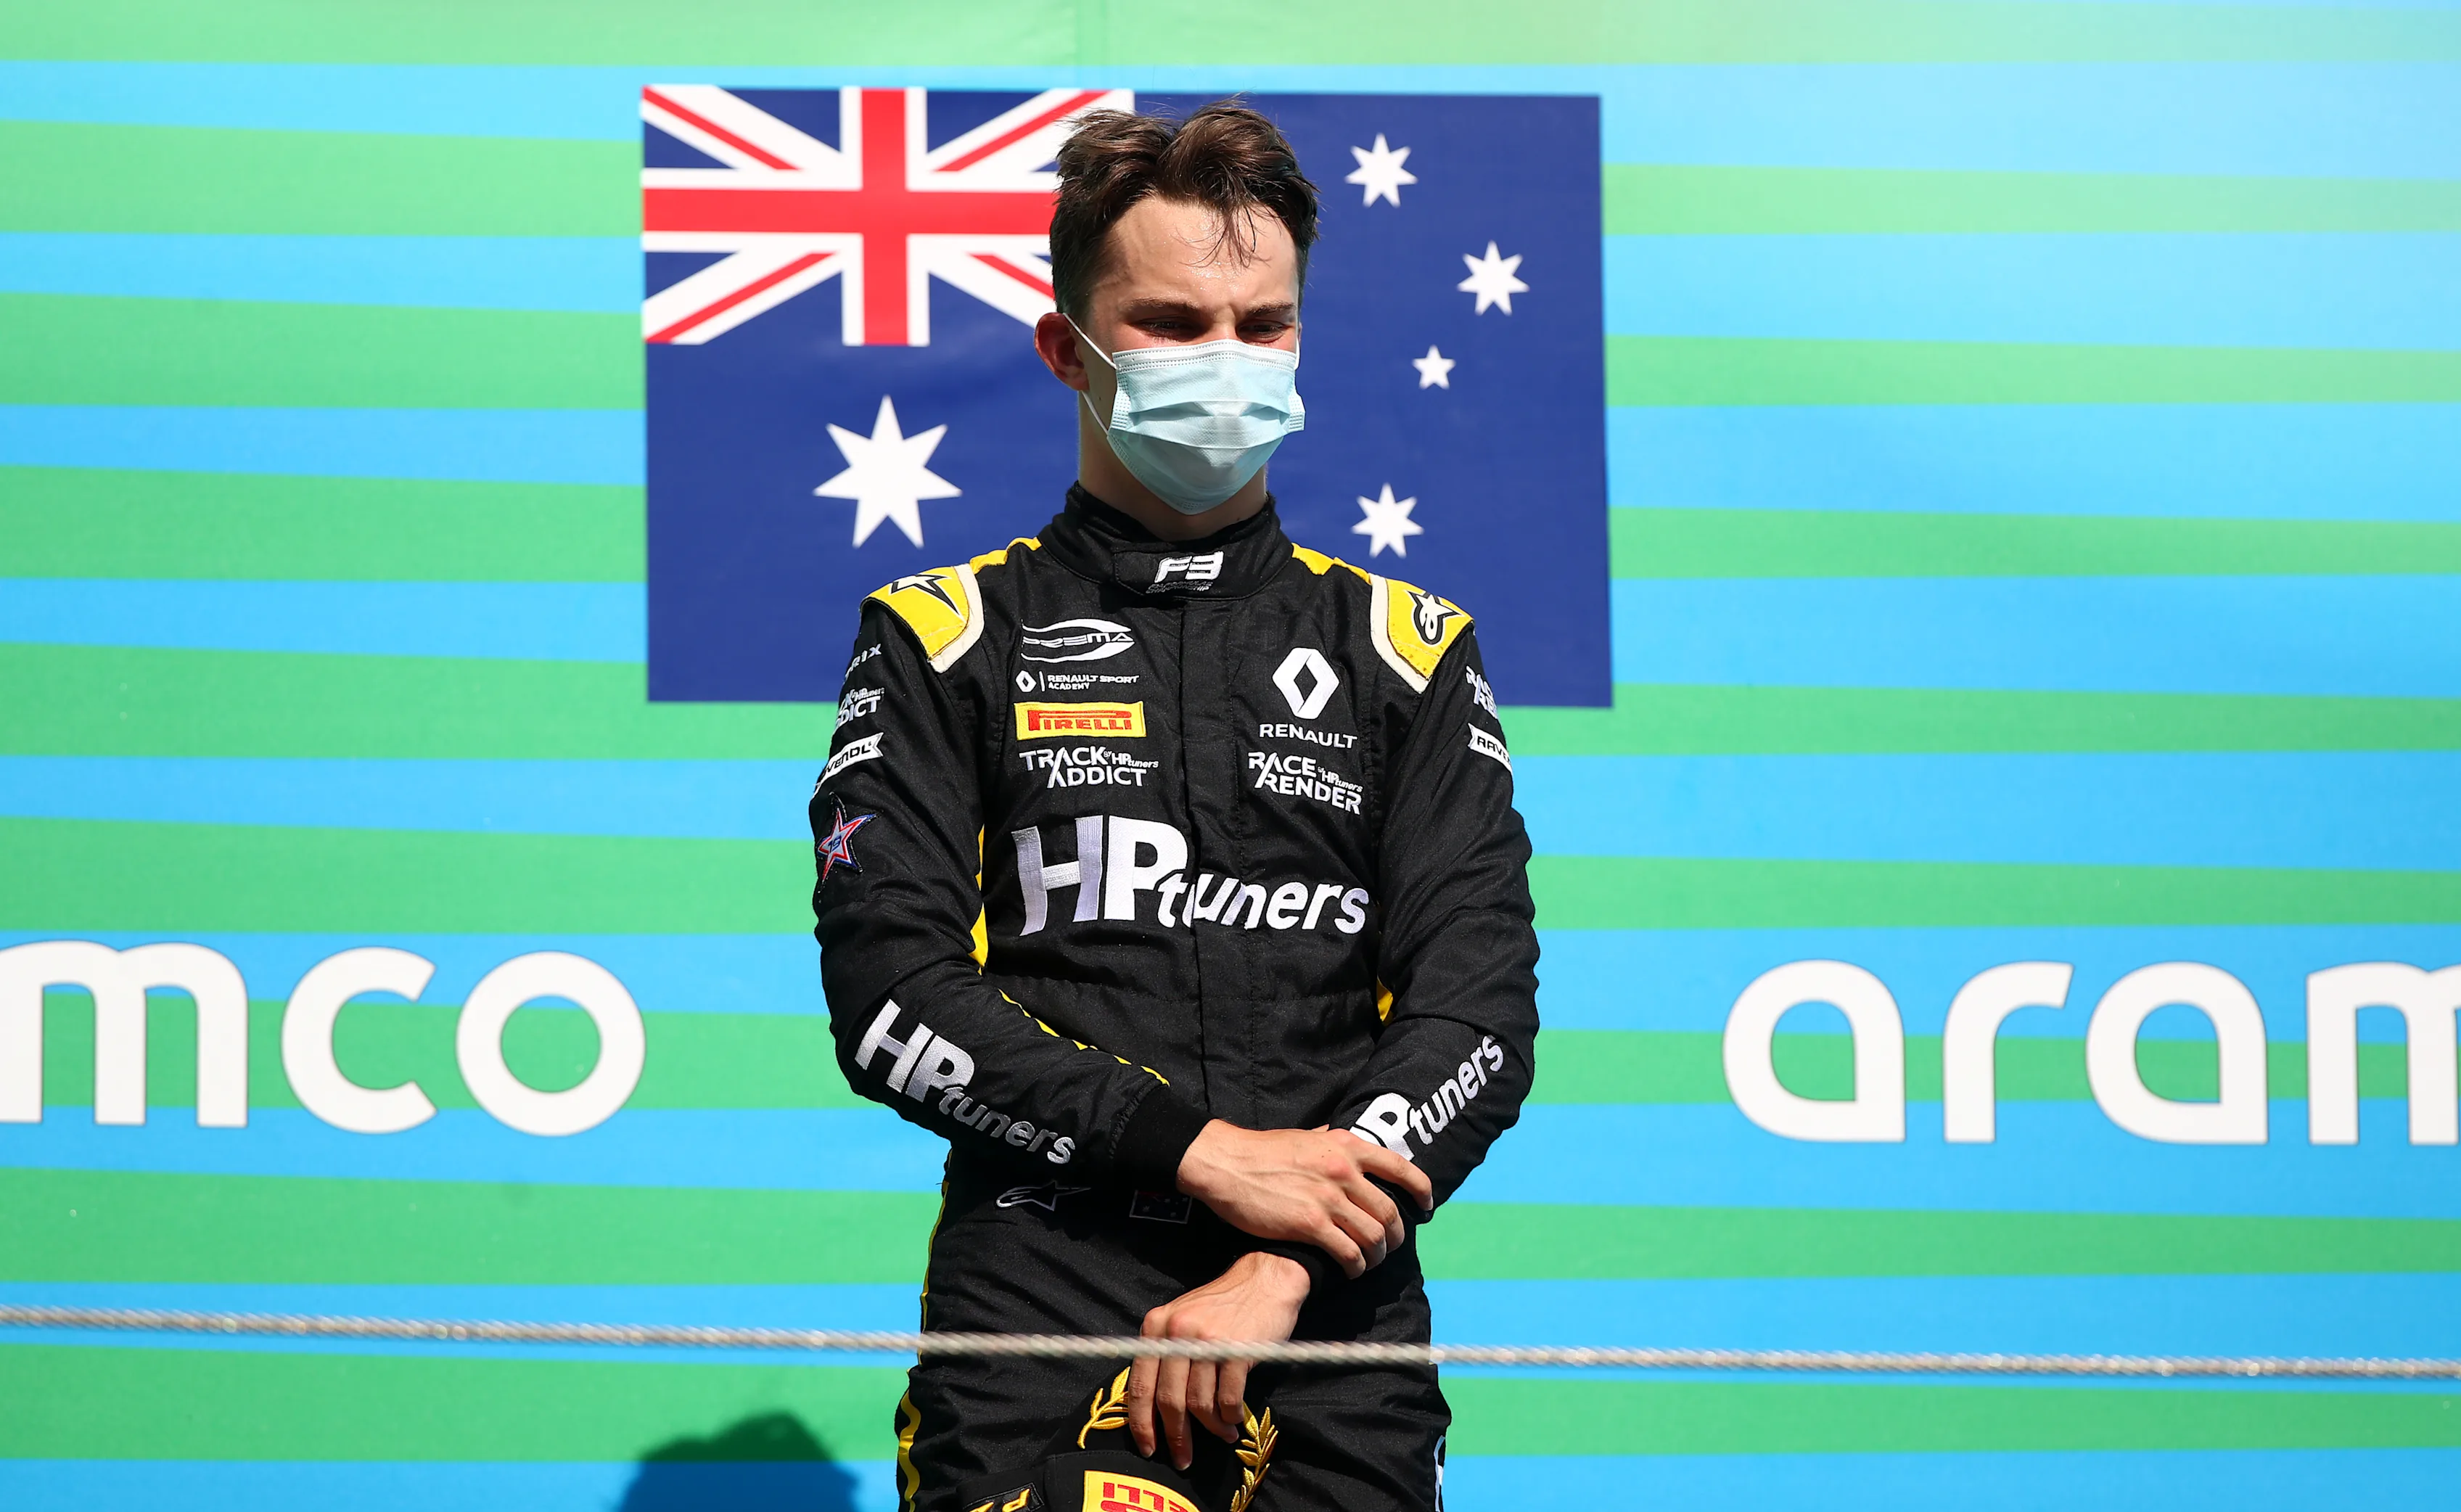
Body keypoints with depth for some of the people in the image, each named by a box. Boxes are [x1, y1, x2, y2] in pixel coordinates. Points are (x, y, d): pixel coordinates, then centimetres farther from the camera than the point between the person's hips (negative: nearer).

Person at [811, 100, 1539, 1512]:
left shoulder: (1407, 649, 12)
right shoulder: (947, 638, 8)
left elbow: (1481, 1006, 2)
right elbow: (892, 997, -2)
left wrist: (1285, 1267, -12)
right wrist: (1203, 1153, -12)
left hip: (1335, 1342, 1)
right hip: (1033, 1319, -1)